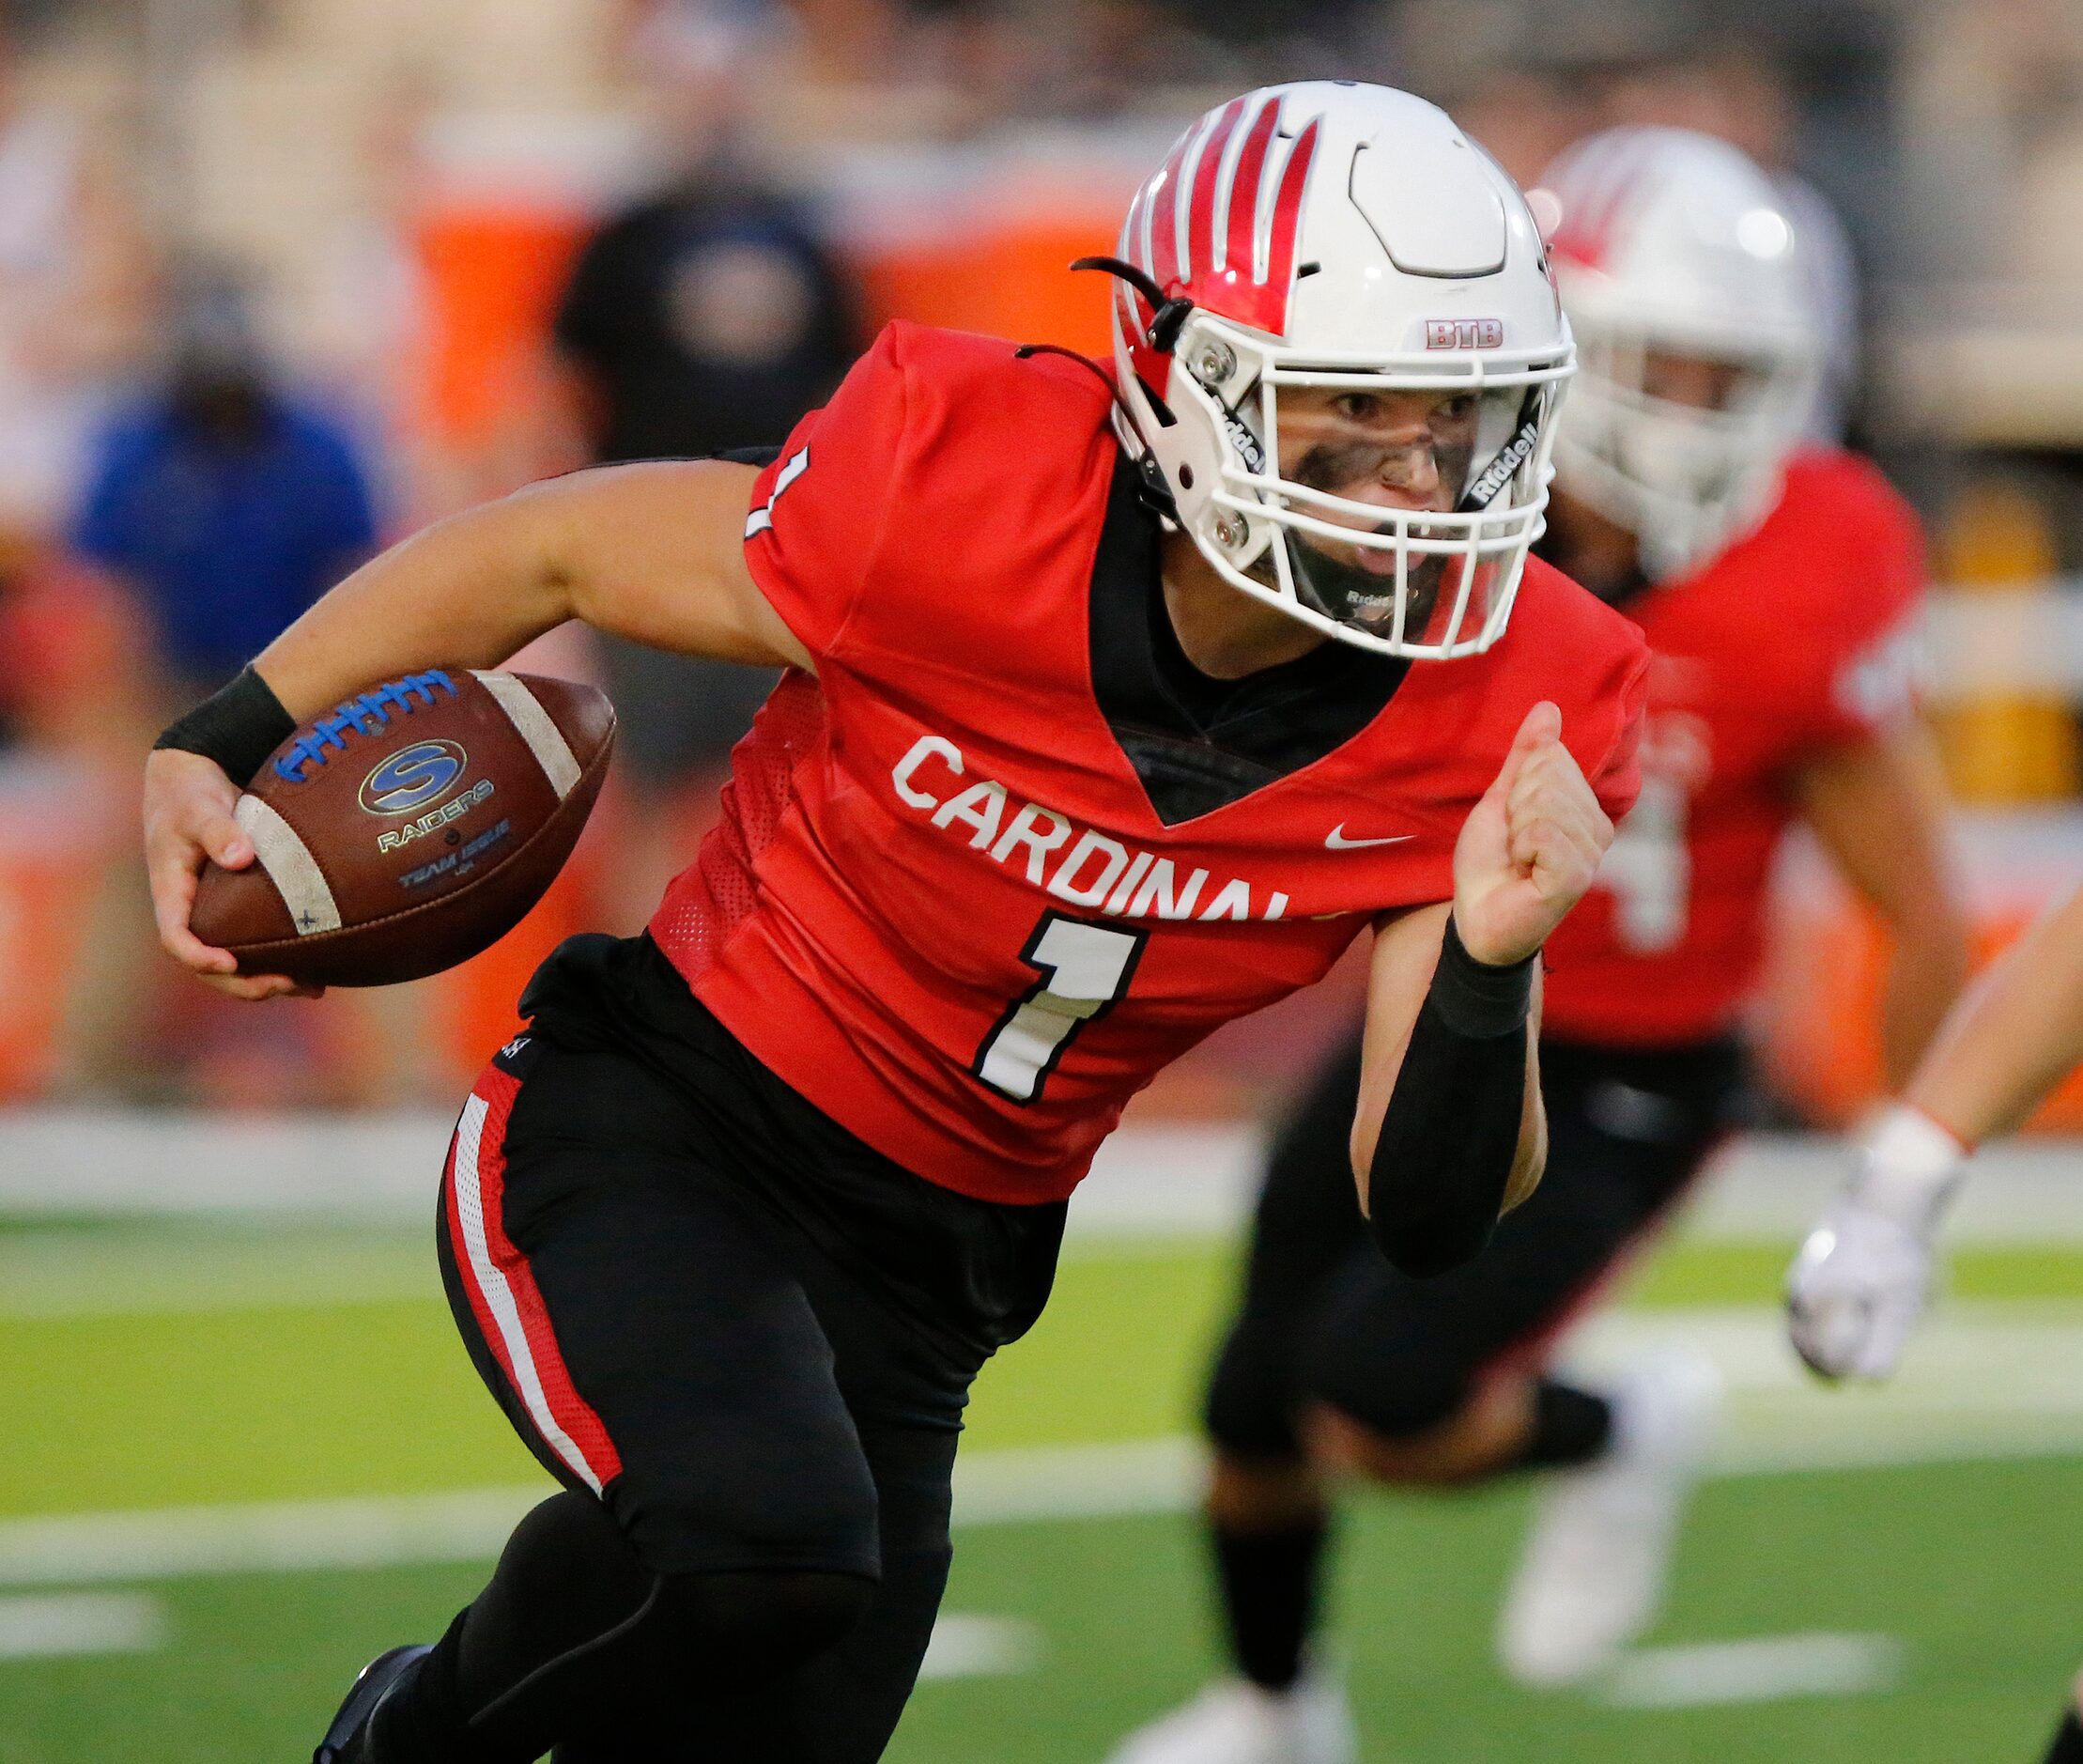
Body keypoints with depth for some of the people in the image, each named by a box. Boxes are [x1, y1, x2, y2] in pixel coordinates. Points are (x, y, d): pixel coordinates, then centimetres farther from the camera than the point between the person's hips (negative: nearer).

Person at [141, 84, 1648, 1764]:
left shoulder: (1501, 721, -14)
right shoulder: (970, 502, -23)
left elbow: (1428, 1217, -10)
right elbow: (543, 556, -5)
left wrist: (1490, 971, -29)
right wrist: (222, 744, -6)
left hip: (913, 1287, 5)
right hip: (651, 1124, -5)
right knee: (755, 1538, -33)